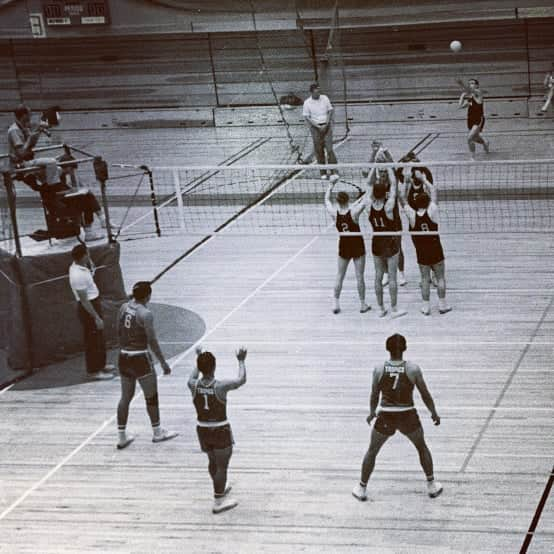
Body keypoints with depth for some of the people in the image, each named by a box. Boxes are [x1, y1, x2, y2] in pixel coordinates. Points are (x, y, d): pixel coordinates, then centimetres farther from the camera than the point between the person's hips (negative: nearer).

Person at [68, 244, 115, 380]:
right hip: (88, 309, -10)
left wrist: (89, 261, 7)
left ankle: (100, 365, 37)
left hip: (94, 304, 10)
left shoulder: (78, 267, 0)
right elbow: (84, 300, -26)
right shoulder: (78, 275, -28)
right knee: (93, 341, 2)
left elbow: (91, 272, 24)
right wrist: (96, 317, -23)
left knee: (99, 338, 23)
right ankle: (94, 371, 14)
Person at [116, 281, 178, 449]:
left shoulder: (124, 307, 2)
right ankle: (157, 432, 25)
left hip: (124, 357, 7)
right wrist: (163, 362, -10)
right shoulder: (145, 314, -18)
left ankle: (121, 436, 17)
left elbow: (119, 330, 9)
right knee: (151, 396, 11)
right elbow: (152, 341, -17)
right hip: (140, 358, -7)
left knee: (125, 397, 15)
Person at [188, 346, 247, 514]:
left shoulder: (194, 385, -10)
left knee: (213, 461, 25)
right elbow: (241, 380, -6)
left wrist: (199, 358, 25)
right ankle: (218, 502, 9)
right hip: (221, 430, -5)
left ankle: (220, 489, 45)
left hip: (202, 429, 5)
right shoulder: (220, 386, -22)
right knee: (222, 466, 6)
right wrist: (241, 361, 8)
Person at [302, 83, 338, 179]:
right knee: (319, 150, -1)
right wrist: (318, 126, -13)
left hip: (326, 125, 0)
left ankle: (334, 171, -8)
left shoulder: (324, 98, 1)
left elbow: (331, 111, 5)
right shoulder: (307, 102, -4)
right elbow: (306, 117, -4)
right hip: (315, 127, 0)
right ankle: (323, 173, 7)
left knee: (329, 148, -9)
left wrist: (326, 124, -7)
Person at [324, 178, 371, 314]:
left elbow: (327, 199, 3)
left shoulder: (334, 213, -14)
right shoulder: (353, 212, -22)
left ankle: (336, 305, 17)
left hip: (343, 246, 2)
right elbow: (366, 199, -15)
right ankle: (363, 304, 17)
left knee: (339, 276, 14)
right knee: (359, 276, 8)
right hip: (357, 246, -2)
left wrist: (331, 184, 12)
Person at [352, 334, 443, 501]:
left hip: (386, 418, 0)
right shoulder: (413, 369, -9)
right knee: (422, 447, 25)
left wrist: (372, 413, 22)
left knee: (372, 451, 21)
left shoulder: (379, 369, -7)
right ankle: (432, 486, 29)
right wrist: (434, 413, 14)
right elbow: (425, 395, -1)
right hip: (408, 417, 0)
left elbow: (374, 396, 3)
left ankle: (362, 489, 25)